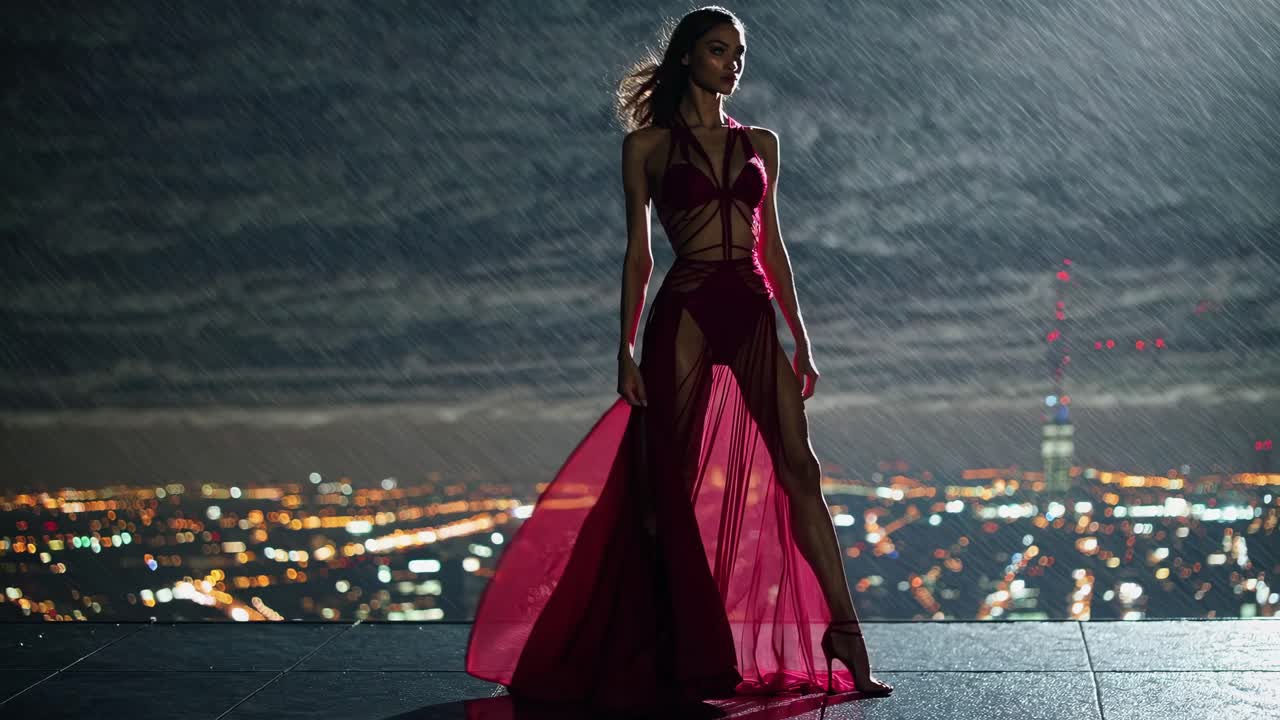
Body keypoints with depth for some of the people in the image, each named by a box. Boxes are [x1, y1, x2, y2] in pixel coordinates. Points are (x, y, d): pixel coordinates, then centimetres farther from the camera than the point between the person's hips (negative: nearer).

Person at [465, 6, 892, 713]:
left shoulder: (761, 143, 15)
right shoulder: (649, 144, 5)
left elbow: (772, 246, 16)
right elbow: (638, 252, 3)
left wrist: (801, 338, 11)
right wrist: (628, 346, -3)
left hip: (754, 316, 3)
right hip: (686, 314, -3)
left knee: (797, 468, -4)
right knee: (673, 481, 1)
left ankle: (844, 635, -4)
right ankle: (665, 650, 11)